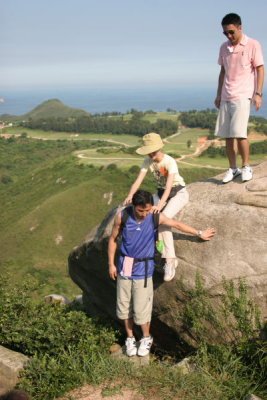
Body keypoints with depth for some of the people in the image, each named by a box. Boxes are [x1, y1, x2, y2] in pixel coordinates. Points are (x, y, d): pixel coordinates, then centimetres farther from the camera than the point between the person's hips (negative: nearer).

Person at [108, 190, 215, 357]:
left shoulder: (156, 217, -11)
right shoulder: (123, 216, -11)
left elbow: (178, 225, 5)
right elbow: (113, 239, 2)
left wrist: (200, 234, 14)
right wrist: (111, 264, 2)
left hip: (143, 269, -1)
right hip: (124, 267, 1)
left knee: (141, 308, 0)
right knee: (124, 306, 9)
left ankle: (147, 338, 27)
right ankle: (130, 338, 32)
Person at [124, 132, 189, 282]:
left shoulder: (170, 162, -26)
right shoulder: (148, 161, -9)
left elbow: (169, 186, -36)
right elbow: (138, 181, -16)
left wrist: (160, 205, -49)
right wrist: (130, 195, -35)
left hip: (178, 193, -6)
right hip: (161, 192, 6)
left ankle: (170, 260, -22)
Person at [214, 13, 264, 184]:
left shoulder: (253, 45, -4)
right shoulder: (224, 47, 11)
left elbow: (260, 69, -3)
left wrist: (258, 93, -11)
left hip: (242, 96, -5)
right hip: (226, 97, 6)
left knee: (239, 133, -14)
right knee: (227, 135, 4)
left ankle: (246, 167, 2)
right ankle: (233, 169, 13)